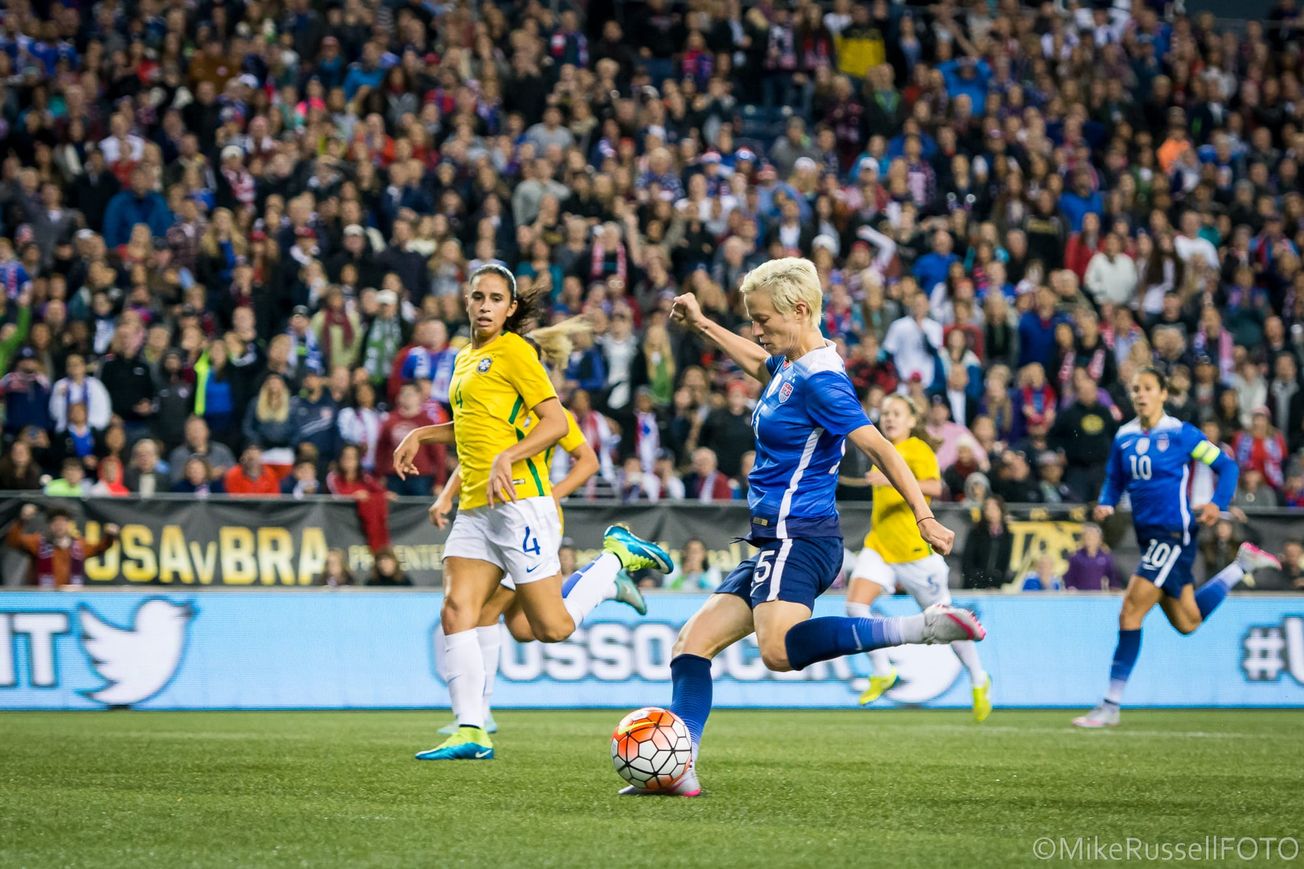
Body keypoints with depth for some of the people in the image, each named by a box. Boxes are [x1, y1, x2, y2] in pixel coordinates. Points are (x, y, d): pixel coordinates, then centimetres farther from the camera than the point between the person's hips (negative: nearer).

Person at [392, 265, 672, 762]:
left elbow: (556, 422, -11)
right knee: (456, 612, -9)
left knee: (552, 628, -7)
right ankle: (471, 732, -9)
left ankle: (619, 559, 16)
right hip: (474, 509, 8)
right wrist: (421, 435, 26)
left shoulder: (514, 351, -5)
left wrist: (507, 458, -23)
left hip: (517, 501, -8)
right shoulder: (465, 359, 20)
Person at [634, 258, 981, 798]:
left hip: (799, 539, -10)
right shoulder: (790, 366, 15)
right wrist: (703, 325, 47)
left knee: (779, 650, -34)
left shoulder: (819, 380, -14)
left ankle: (921, 627, -32)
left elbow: (879, 448, -19)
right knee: (694, 640, 5)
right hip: (777, 542, 10)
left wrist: (924, 517, -23)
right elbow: (760, 364, 41)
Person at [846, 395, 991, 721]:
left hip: (915, 548, -6)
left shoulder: (918, 449, -8)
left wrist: (892, 479, -37)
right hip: (879, 546, 6)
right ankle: (881, 672, -3)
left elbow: (934, 487, -26)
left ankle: (979, 681, 23)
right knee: (855, 605, -16)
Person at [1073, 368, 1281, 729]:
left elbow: (1226, 465, -2)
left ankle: (1111, 705, -9)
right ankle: (1242, 565, 34)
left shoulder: (1180, 433, -7)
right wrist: (1106, 504, 0)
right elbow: (1114, 479, 21)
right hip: (1148, 534, 7)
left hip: (1174, 533, -7)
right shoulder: (1124, 437, 9)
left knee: (1131, 610, -14)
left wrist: (1218, 504, -17)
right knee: (1187, 623, 14)